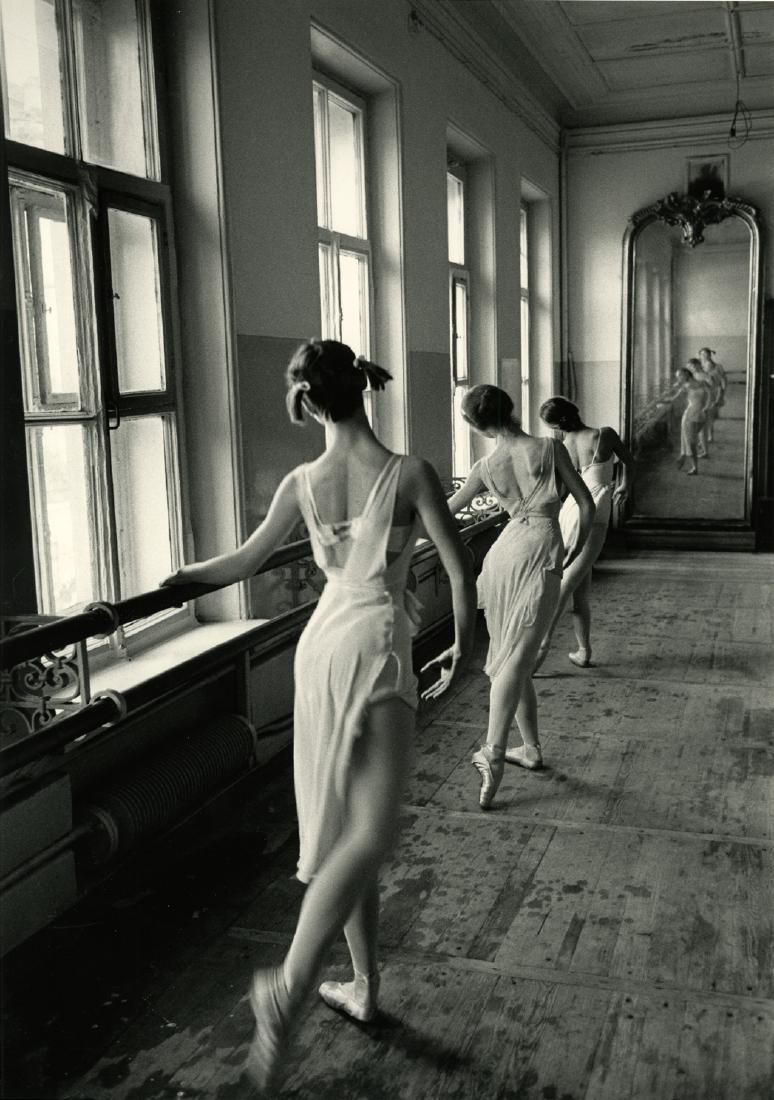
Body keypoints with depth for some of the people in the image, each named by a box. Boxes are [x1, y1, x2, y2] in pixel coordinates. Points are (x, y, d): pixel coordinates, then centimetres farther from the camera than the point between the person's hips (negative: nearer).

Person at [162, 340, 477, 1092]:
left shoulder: (302, 483, 4)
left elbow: (243, 562, 12)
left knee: (345, 826, 14)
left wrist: (176, 577, 29)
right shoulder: (409, 473, -6)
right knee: (370, 833, -9)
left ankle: (364, 984, 25)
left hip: (321, 645, 5)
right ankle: (288, 987, -24)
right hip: (373, 645, -5)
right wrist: (463, 644, 9)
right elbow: (459, 569, -7)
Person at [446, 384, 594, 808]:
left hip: (503, 552, 3)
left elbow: (448, 509, 21)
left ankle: (531, 746, 20)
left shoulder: (485, 467, 8)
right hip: (541, 554, -3)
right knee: (515, 660, -11)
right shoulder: (550, 448, 2)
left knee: (510, 658, 15)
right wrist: (576, 553, 18)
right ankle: (493, 752, -23)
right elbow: (587, 506, 3)